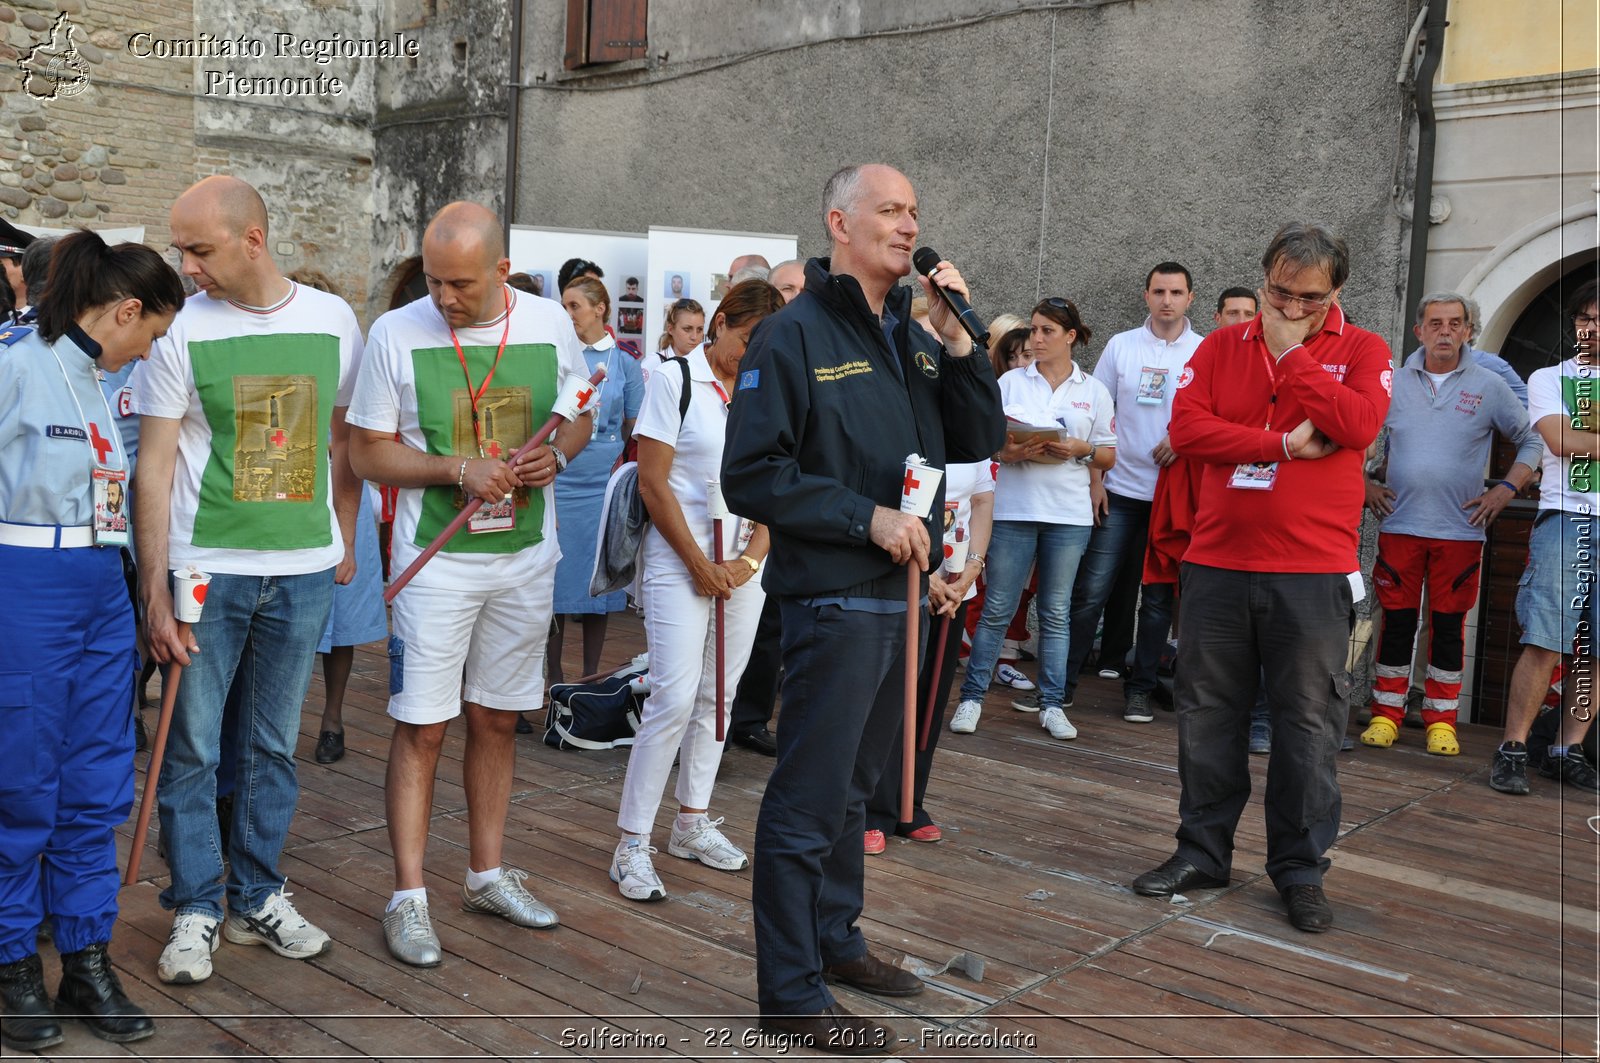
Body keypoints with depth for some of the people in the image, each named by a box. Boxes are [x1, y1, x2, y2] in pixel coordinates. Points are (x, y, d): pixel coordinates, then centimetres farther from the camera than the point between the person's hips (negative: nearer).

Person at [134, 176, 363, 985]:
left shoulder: (333, 320, 2)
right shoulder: (181, 328, -4)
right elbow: (155, 466, -4)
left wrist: (345, 539, 11)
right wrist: (155, 591, -8)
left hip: (304, 571, 2)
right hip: (206, 569, -2)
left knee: (273, 746, 12)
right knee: (192, 747, 3)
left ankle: (258, 899, 25)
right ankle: (195, 910, 18)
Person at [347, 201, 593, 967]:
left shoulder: (550, 324, -1)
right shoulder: (396, 332, -8)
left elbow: (579, 415, 12)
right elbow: (366, 450, -5)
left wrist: (556, 456, -11)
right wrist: (458, 468, -19)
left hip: (526, 557, 3)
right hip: (436, 559, -3)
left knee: (497, 719, 13)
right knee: (421, 727, -2)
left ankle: (487, 875, 27)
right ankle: (408, 898, 10)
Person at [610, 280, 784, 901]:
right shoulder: (676, 382, -6)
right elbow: (653, 482, -9)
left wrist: (750, 560, -3)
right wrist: (700, 565, -10)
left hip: (745, 566, 6)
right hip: (679, 562, -5)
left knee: (718, 697, 11)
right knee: (674, 698, -10)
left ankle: (692, 824, 25)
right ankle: (631, 845, 0)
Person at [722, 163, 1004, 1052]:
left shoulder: (911, 337, 11)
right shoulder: (793, 334, -11)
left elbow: (976, 445, 7)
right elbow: (751, 476, -16)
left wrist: (955, 339, -4)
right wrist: (867, 517, -20)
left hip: (901, 597, 8)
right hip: (833, 602, -8)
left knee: (853, 786, 20)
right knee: (810, 798, 1)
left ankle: (833, 939, 37)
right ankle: (791, 992, 14)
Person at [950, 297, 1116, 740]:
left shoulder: (1094, 391, 8)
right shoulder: (1011, 382, 6)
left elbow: (1109, 457, 9)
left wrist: (1081, 449, -11)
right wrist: (1009, 452, -16)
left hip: (1069, 513, 1)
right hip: (1013, 508, -1)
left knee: (1055, 612, 7)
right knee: (997, 609, 0)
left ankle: (1052, 704, 15)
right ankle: (971, 697, 8)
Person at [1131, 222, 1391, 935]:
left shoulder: (1360, 351, 4)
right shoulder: (1222, 346, 9)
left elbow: (1358, 425, -15)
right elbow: (1185, 427, -5)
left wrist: (1291, 351, -9)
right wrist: (1284, 443, -11)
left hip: (1313, 574, -2)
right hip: (1216, 565, 2)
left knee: (1308, 725, 4)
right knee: (1208, 715, 9)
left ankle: (1300, 869, 19)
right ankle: (1202, 851, 23)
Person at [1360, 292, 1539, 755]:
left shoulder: (1489, 386, 3)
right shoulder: (1393, 382, 4)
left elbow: (1532, 440, 10)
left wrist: (1507, 488, -1)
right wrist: (1364, 485, 3)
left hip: (1461, 530, 0)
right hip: (1399, 525, 0)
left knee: (1449, 626, 5)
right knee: (1396, 621, 3)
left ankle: (1441, 721, 14)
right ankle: (1386, 714, 13)